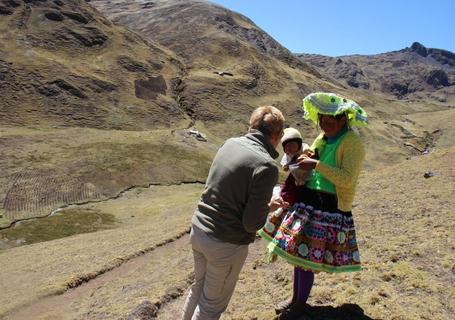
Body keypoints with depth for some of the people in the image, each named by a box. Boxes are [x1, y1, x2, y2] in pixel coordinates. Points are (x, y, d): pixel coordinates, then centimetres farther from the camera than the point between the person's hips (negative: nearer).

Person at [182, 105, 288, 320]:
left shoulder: (230, 144, 0)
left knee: (198, 287, 29)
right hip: (226, 244, -6)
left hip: (198, 230, 7)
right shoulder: (266, 165, -21)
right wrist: (268, 208, -1)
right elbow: (252, 223, -20)